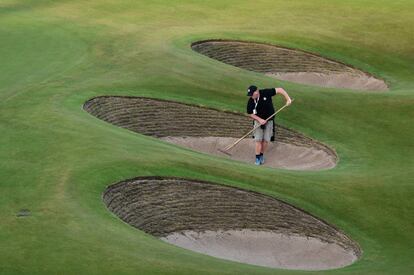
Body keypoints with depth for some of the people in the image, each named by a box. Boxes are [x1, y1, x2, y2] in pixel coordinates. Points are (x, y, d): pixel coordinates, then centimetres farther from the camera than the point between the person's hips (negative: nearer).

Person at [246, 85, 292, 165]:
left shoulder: (266, 93, -19)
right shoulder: (250, 102, -14)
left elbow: (279, 90, -16)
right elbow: (250, 114, -3)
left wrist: (288, 99, -24)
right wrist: (259, 119, -17)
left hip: (269, 121, 0)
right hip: (258, 120, 0)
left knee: (265, 140, 2)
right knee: (258, 140, -8)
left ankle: (262, 155, 21)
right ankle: (257, 157, 1)